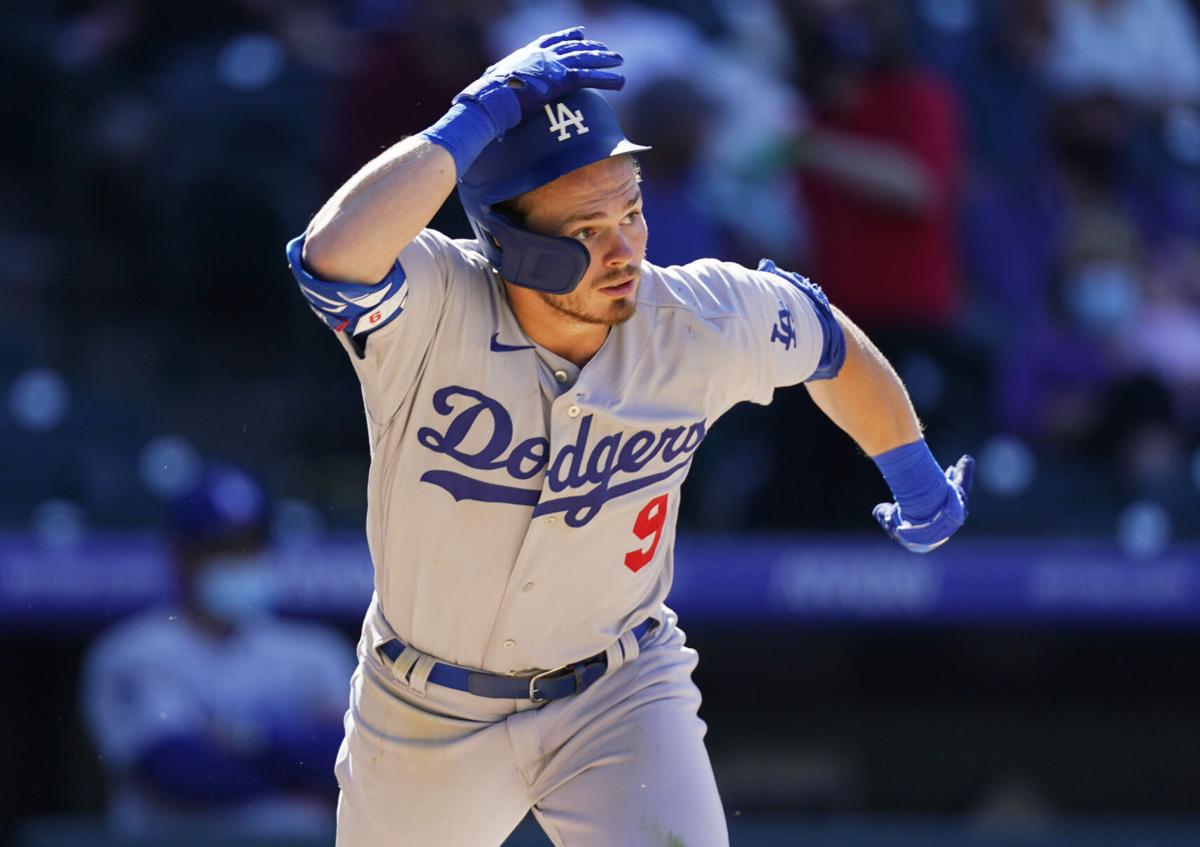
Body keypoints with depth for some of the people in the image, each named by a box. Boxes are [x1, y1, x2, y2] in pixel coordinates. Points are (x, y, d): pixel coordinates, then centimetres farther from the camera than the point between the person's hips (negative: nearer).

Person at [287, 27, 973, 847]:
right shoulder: (428, 312, -27)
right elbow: (334, 255, -51)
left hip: (622, 693, 0)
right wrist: (479, 117, -42)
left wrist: (918, 478, 20)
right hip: (427, 718, 0)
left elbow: (834, 344, 5)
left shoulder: (705, 321, -18)